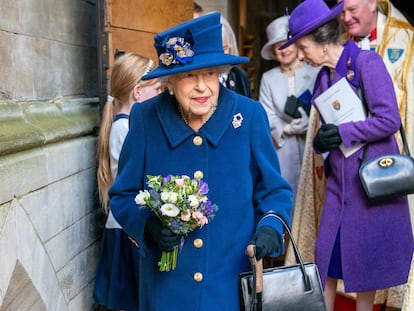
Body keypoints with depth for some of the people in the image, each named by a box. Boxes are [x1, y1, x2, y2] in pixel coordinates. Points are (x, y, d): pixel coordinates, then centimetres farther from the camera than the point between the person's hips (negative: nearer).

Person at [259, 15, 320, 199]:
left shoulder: (316, 72, -2)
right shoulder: (268, 78, 10)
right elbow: (267, 117, 4)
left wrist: (310, 124, -20)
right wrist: (288, 129, -11)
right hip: (283, 149, 2)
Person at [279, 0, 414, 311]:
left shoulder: (366, 62, -10)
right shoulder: (323, 76, 10)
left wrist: (342, 133, -14)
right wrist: (322, 142, -6)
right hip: (339, 178, 6)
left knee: (367, 260, 4)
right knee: (328, 259, 6)